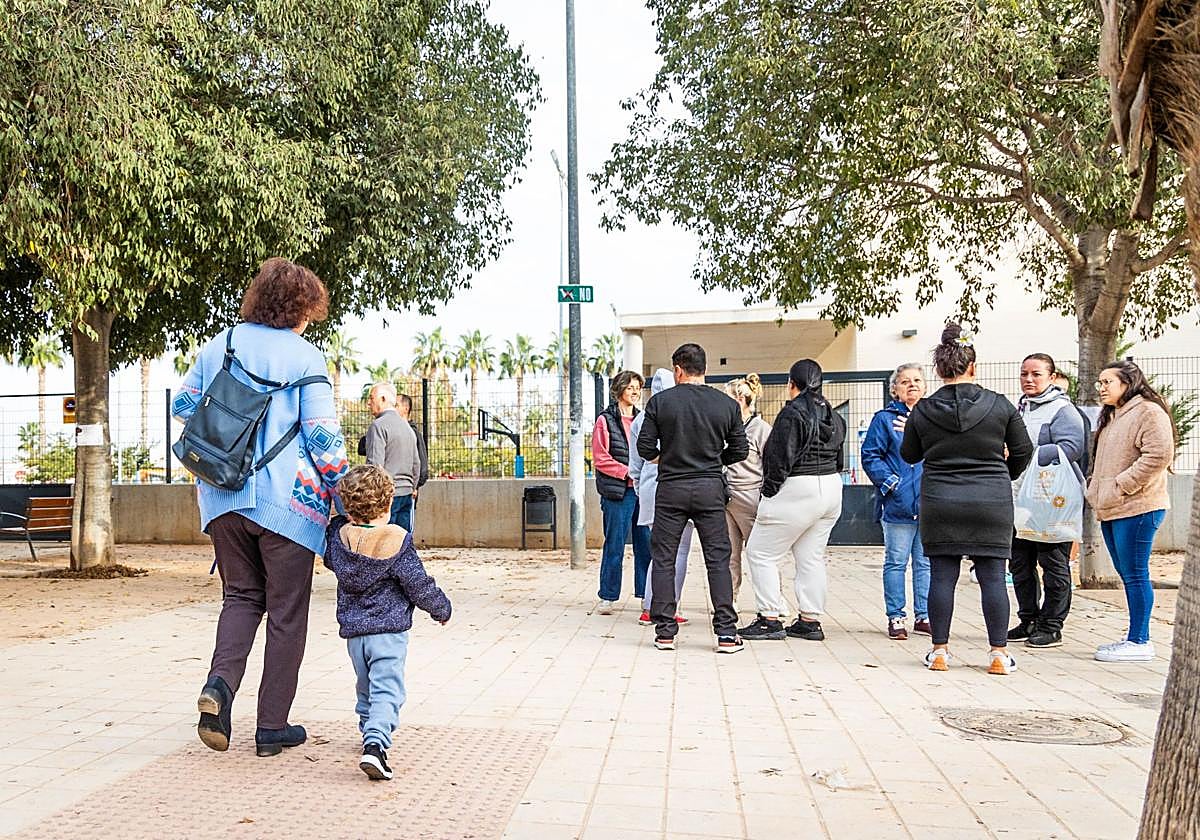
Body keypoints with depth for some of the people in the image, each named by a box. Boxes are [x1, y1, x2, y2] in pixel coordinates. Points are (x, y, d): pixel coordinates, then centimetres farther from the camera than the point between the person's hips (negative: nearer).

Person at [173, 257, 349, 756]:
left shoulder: (219, 346, 8)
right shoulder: (305, 357, -8)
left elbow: (182, 405, 17)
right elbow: (322, 434, -10)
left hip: (223, 496, 5)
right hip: (288, 499, -4)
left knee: (241, 596, 20)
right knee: (287, 611, 7)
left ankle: (219, 683, -6)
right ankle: (272, 727, 12)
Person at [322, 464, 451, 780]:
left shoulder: (338, 533, -1)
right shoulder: (397, 541, -14)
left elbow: (330, 560, 21)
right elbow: (419, 586, -9)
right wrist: (442, 608, 7)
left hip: (352, 627, 5)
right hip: (389, 628, -5)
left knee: (365, 684, 24)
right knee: (387, 689, -8)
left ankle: (369, 729, 38)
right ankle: (375, 744, -24)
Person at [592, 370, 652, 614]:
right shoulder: (606, 420, 0)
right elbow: (600, 459, -6)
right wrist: (629, 472, -13)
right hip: (618, 492, -5)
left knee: (646, 544, 4)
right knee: (614, 545, 0)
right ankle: (608, 597, 10)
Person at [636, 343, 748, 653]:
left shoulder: (660, 401, -3)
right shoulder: (727, 404, 1)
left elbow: (645, 447, -4)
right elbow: (740, 450, 5)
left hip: (671, 488, -1)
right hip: (710, 489, 1)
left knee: (663, 560, 8)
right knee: (718, 560, 6)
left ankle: (665, 631, 8)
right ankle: (726, 632, 3)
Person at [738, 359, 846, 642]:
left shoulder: (792, 413, -14)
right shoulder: (833, 416, 12)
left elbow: (781, 459, -17)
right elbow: (838, 458, 17)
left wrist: (770, 491, -8)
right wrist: (827, 478, 20)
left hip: (798, 489, -9)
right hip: (831, 489, 9)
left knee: (761, 552, 0)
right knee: (811, 557, 14)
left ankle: (770, 619, -1)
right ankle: (810, 621, 16)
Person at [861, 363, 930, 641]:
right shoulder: (885, 419, 1)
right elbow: (870, 456, -4)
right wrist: (891, 482, -14)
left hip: (930, 504, 4)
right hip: (899, 504, -4)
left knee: (925, 562, 9)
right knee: (896, 562, 1)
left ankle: (923, 616, 18)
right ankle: (896, 618, 9)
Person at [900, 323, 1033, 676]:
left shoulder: (923, 410, -2)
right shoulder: (1000, 405, -2)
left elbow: (909, 455, 10)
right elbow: (1023, 450, 5)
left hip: (940, 504, 0)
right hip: (991, 503, 0)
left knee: (942, 576, 6)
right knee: (992, 577, 5)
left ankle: (939, 650, 11)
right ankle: (999, 653, 8)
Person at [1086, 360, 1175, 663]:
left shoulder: (1148, 412, -9)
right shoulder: (1111, 417, 22)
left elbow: (1159, 455, -20)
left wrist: (1120, 486, -19)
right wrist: (1095, 489, 16)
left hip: (1137, 508, -9)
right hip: (1110, 510, 10)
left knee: (1135, 574, -6)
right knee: (1127, 575, 12)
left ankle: (1139, 641, -1)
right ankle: (1135, 637, 18)